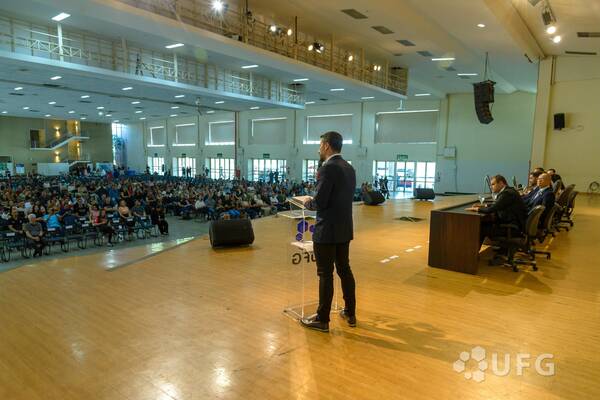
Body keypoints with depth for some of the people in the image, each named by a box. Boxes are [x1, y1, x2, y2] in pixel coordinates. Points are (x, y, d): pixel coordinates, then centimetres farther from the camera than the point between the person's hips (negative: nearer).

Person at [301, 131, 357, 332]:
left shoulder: (328, 168, -18)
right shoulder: (349, 168, 9)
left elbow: (319, 202, -21)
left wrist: (307, 203, 0)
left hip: (327, 231, -8)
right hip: (344, 229, 9)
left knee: (326, 275, 1)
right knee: (345, 270, 17)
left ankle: (322, 319, 13)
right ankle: (350, 313, 28)